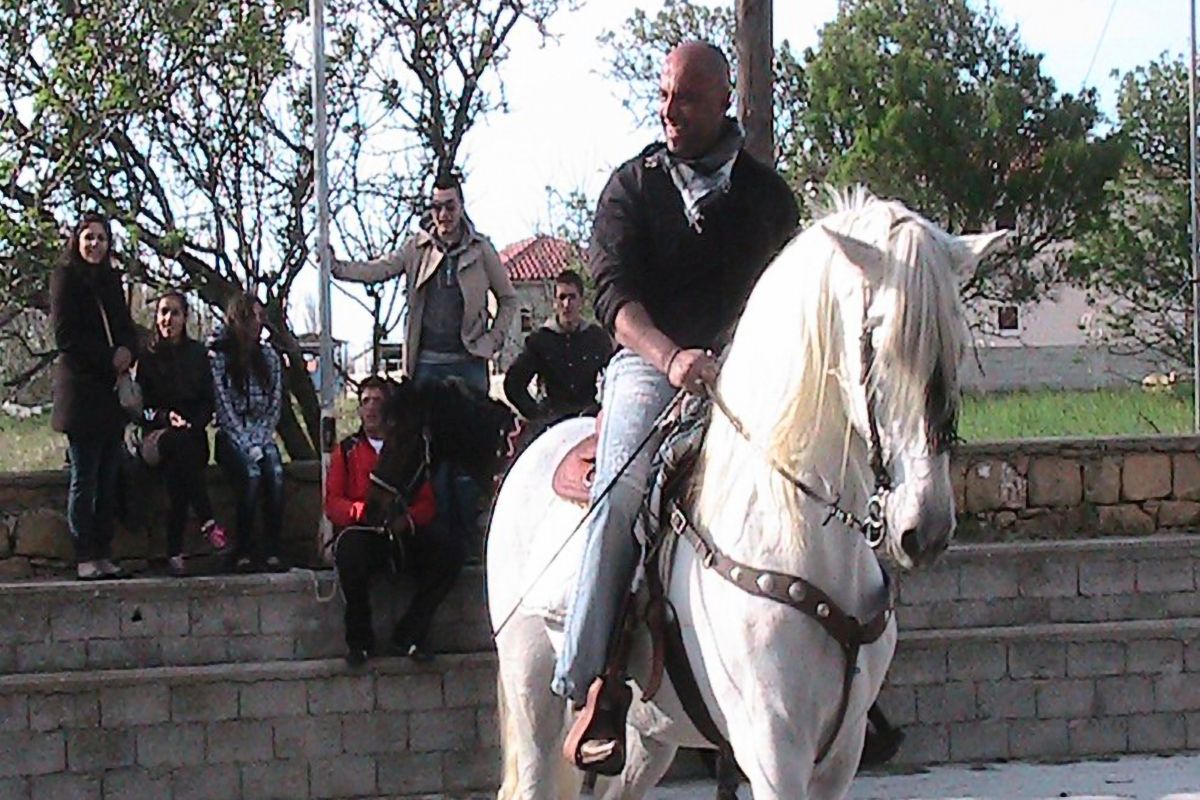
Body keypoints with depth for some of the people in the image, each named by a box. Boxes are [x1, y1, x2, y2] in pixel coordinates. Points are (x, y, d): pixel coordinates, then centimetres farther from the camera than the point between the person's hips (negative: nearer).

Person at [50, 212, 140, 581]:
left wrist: (127, 351, -5)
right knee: (85, 478, -5)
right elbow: (65, 336, -8)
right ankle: (85, 560, -4)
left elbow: (126, 328, 18)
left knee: (108, 479, 5)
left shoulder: (111, 280, 16)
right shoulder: (66, 277, -2)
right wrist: (109, 358, -11)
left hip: (112, 390, 6)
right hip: (81, 388, -6)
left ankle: (104, 556, 7)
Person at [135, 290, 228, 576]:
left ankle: (175, 553, -35)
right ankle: (207, 521, -39)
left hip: (193, 435, 1)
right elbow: (143, 406, 5)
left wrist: (193, 423, -9)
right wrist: (165, 416, -15)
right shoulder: (148, 358, 9)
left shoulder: (197, 354, 14)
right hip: (156, 435, -1)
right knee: (180, 444, -38)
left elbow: (209, 402, 10)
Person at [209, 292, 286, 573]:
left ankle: (272, 550, -29)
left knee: (275, 473, -28)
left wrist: (260, 440, -5)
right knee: (251, 472, -32)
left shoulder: (269, 356, 12)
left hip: (262, 435, 3)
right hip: (231, 436, -3)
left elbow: (275, 404, 10)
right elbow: (224, 407, -7)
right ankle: (242, 551, -28)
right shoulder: (218, 357, -2)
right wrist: (247, 445, -15)